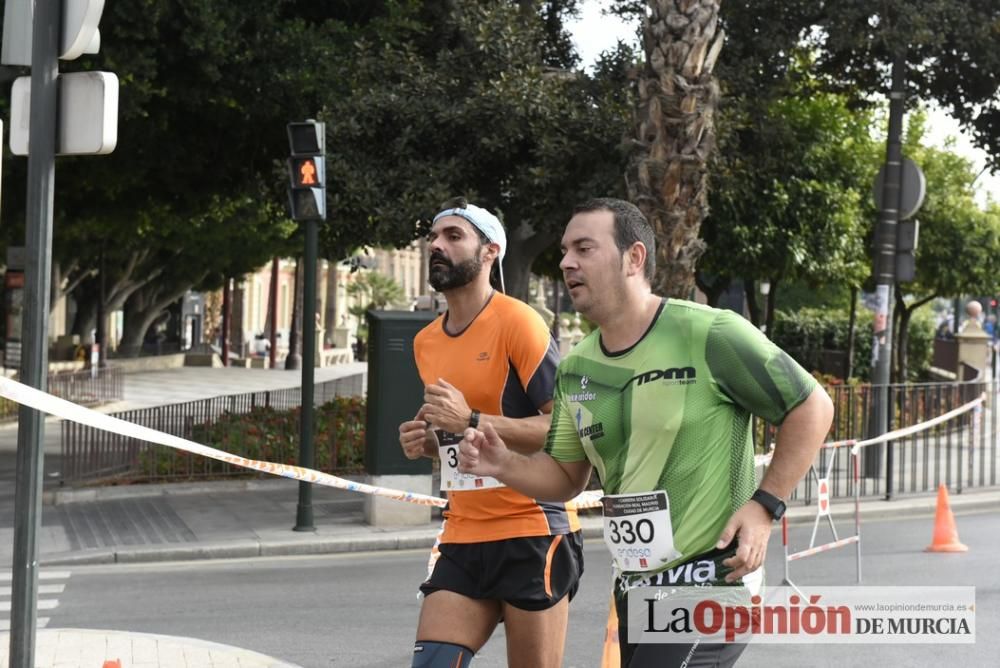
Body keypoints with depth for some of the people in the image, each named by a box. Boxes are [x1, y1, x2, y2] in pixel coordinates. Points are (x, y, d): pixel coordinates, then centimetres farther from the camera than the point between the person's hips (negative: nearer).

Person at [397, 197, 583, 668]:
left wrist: (471, 422, -23)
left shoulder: (516, 322, -10)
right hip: (462, 540, 7)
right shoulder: (425, 343, 13)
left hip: (532, 536, -7)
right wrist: (426, 443, 5)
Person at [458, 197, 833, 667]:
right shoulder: (575, 369, 7)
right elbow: (566, 477, 15)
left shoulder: (710, 335, -14)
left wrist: (764, 505, -15)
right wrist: (503, 465, -5)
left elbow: (813, 408, -8)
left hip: (710, 578, -7)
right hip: (633, 588, 8)